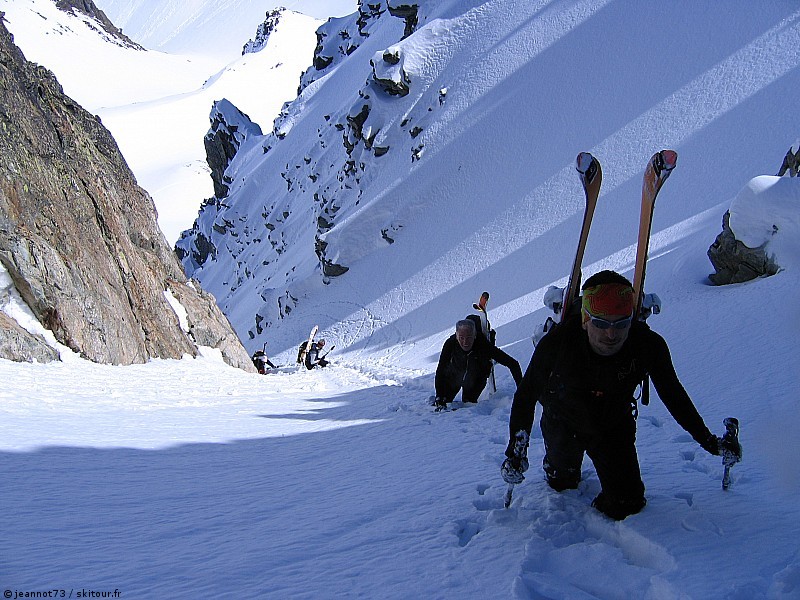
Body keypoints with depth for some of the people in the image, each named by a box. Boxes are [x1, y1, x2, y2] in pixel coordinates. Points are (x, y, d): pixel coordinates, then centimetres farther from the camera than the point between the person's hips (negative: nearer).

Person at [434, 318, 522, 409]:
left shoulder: (483, 345, -37)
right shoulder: (450, 344, -34)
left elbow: (513, 364, -35)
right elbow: (440, 371, -30)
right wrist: (439, 398, -38)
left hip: (476, 380, 0)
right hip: (452, 377, 1)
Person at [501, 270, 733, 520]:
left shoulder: (649, 346, -30)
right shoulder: (556, 343, -34)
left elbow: (673, 394, -9)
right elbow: (527, 395, -19)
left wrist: (706, 439, -5)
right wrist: (516, 446, -26)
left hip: (614, 427, 0)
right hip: (563, 425, 0)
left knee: (627, 505, -6)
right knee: (561, 484, 24)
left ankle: (603, 508, 27)